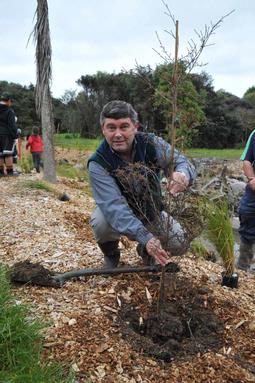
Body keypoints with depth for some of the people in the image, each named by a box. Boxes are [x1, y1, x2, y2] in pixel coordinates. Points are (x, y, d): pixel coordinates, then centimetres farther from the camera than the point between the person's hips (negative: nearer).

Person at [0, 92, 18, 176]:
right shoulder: (9, 111, -9)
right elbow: (12, 125, -13)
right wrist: (15, 135, -8)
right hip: (7, 135, -6)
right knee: (8, 153, -3)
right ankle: (10, 171, -2)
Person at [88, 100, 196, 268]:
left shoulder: (152, 144, -18)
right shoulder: (98, 164, -26)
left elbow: (182, 162, -28)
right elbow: (114, 207, -37)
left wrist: (183, 174, -55)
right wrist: (145, 237, -51)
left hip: (152, 213, 2)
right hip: (118, 216, -2)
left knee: (180, 244, -18)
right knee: (101, 223, -33)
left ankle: (145, 250, 16)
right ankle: (110, 253, 3)